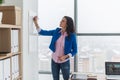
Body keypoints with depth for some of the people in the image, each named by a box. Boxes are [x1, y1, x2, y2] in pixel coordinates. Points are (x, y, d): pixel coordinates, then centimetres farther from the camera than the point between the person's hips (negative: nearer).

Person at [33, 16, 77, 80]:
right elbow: (42, 32, 2)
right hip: (54, 61, 4)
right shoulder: (56, 31, -4)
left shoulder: (72, 36, -15)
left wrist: (65, 57, -21)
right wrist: (36, 22, -9)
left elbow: (74, 51, -8)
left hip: (64, 62, -3)